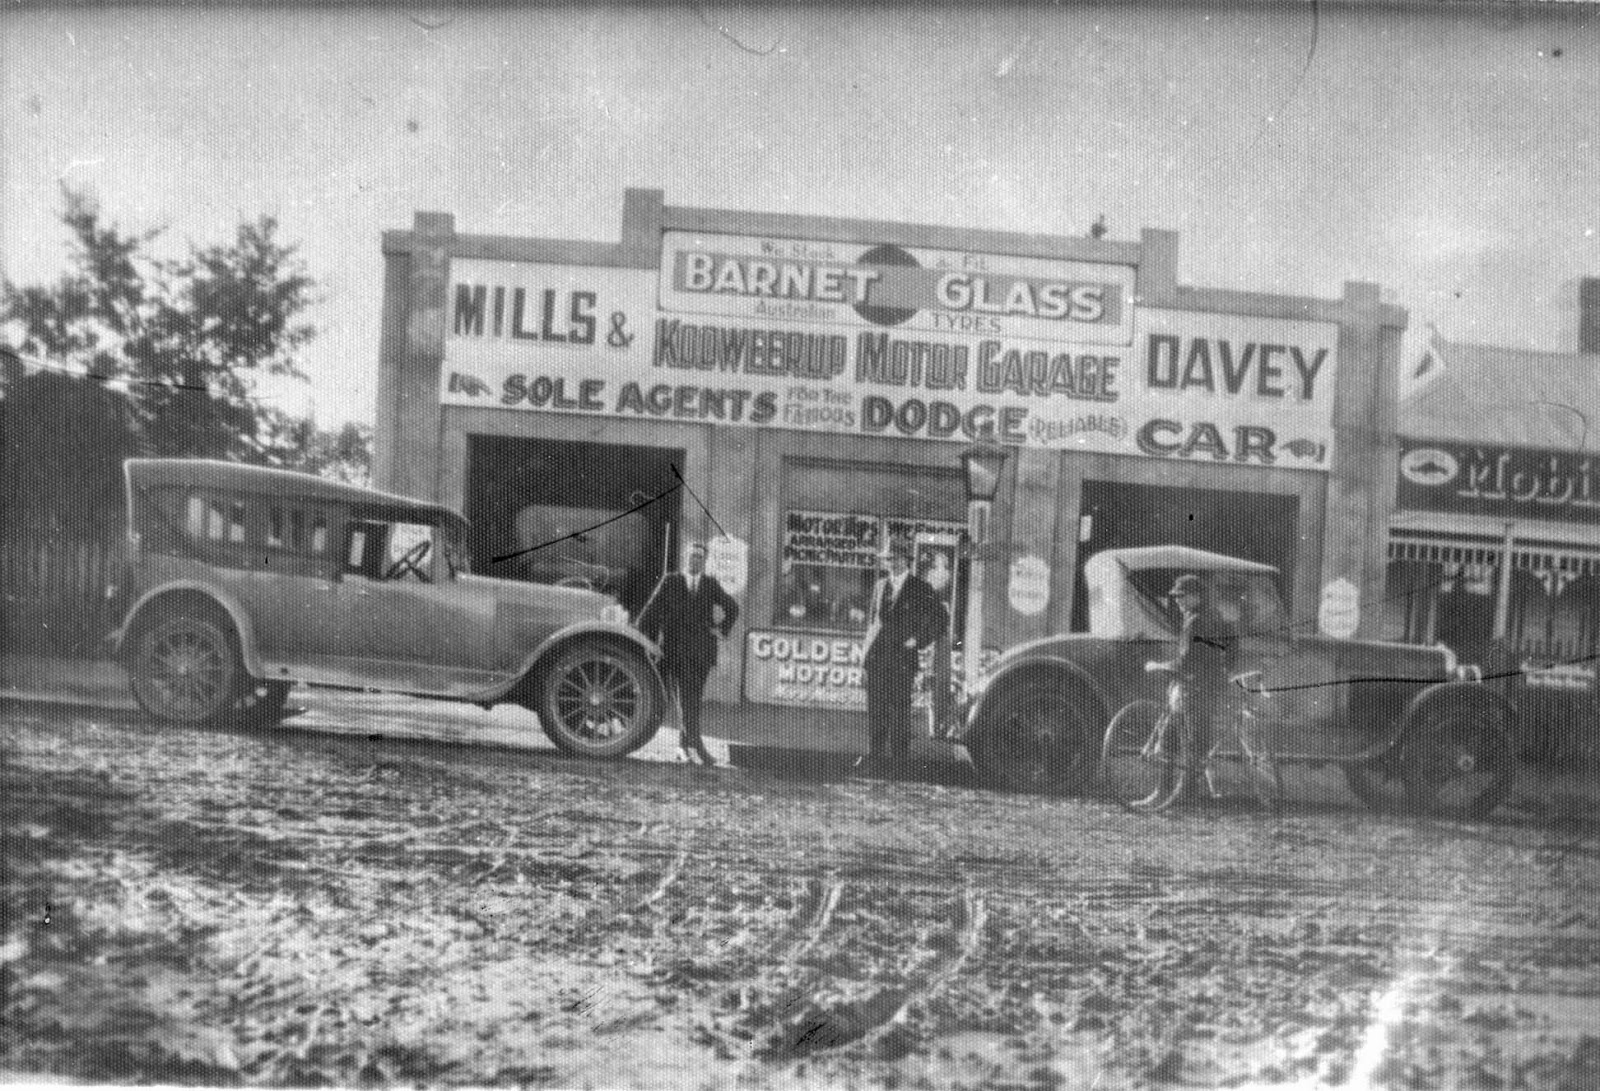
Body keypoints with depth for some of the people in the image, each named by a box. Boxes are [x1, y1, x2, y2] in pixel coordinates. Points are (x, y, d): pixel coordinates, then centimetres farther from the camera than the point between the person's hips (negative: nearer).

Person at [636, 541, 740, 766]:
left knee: (693, 699, 2)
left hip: (701, 653, 3)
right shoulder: (670, 582, 6)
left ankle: (683, 745, 15)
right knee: (685, 700, -12)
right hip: (675, 651, -3)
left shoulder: (711, 584, 12)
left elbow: (732, 608, 26)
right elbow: (651, 612, 6)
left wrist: (723, 629, 13)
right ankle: (697, 747, -20)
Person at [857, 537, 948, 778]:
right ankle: (874, 754, 11)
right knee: (875, 708, 5)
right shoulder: (881, 586, 15)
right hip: (877, 657, 5)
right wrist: (870, 641, 15)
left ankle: (896, 757, 3)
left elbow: (940, 619, -1)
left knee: (899, 709, -2)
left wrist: (918, 641, -5)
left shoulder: (920, 589, -3)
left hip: (902, 658, -5)